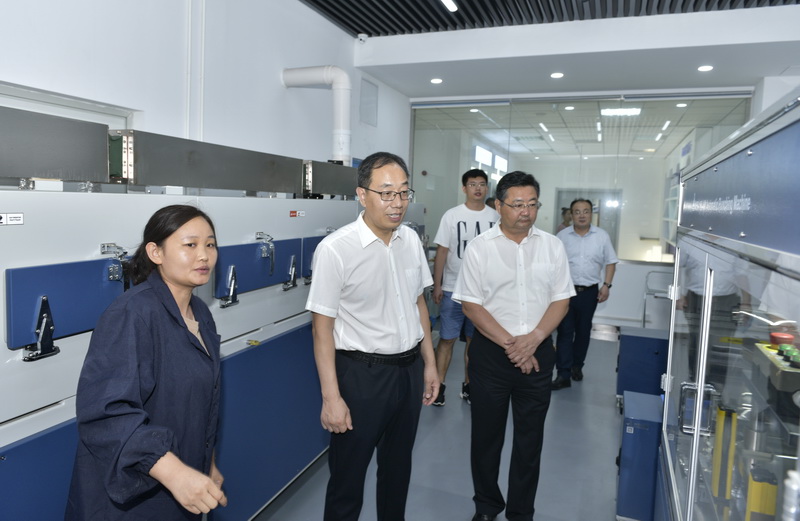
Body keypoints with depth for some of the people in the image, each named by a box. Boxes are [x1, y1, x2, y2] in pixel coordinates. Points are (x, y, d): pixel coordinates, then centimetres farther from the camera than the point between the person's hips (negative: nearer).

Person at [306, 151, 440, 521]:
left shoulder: (410, 240, 0)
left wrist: (429, 363, 11)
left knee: (398, 467, 24)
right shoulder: (335, 249, -19)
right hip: (362, 374, -6)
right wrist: (331, 397, -16)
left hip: (410, 369, 6)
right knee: (348, 476, 11)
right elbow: (322, 325, -15)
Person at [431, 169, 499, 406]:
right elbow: (441, 252, -2)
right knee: (447, 338, 2)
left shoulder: (495, 217, 2)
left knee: (475, 340, 11)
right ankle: (439, 385, 13)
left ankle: (468, 384, 24)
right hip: (454, 288, -2)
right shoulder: (452, 215, -2)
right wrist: (437, 285, -5)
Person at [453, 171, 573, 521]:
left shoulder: (552, 246, 2)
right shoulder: (480, 247, -5)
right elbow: (471, 305, -8)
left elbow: (561, 300, 1)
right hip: (490, 352, -2)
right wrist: (509, 343, -13)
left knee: (530, 438, 13)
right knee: (486, 435, 11)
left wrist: (532, 340, -12)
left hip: (538, 353, 2)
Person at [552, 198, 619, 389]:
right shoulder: (562, 236, -1)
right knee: (565, 332, -3)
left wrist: (606, 285, -4)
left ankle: (577, 365, 31)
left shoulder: (602, 236, 0)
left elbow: (610, 262, 5)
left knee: (583, 331, 13)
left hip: (590, 292, 1)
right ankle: (563, 374, -1)